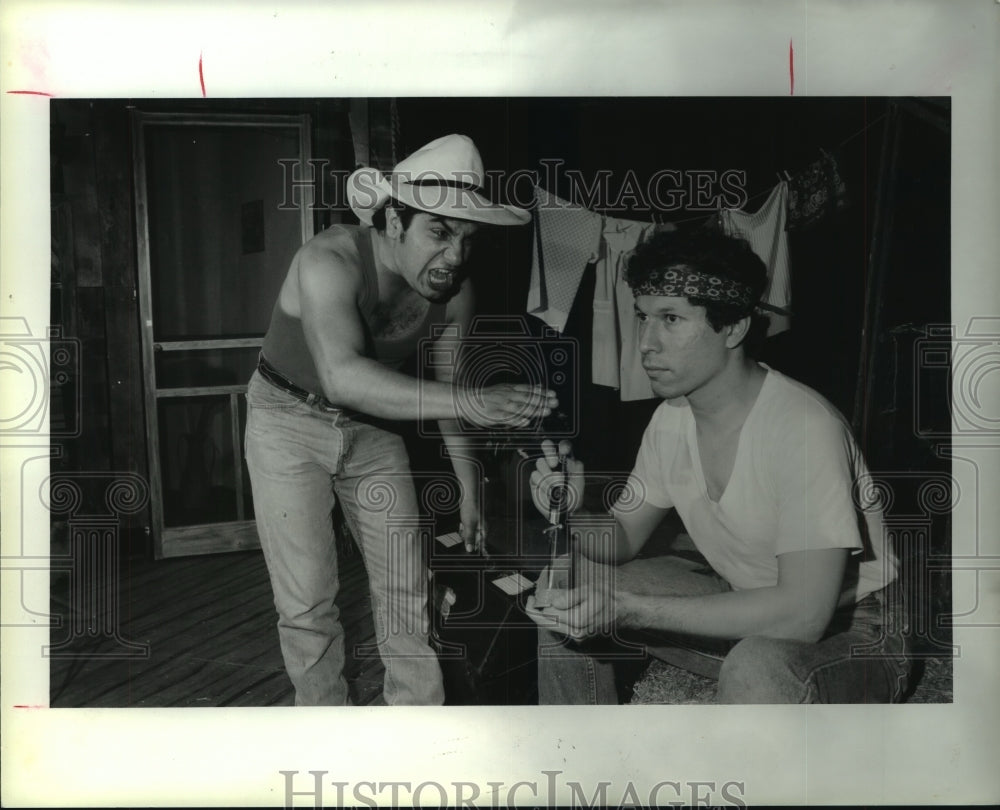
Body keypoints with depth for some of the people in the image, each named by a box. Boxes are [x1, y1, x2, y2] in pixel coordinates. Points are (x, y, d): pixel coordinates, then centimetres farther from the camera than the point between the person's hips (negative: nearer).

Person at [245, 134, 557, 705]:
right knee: (308, 603, -2)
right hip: (290, 420, -4)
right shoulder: (330, 262, -31)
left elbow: (446, 385, -1)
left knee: (407, 591, 4)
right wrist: (469, 402, -58)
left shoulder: (456, 291, -15)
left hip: (373, 428, 4)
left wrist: (470, 489, -1)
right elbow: (341, 376, -47)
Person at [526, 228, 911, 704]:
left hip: (849, 633, -7)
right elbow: (621, 541, 6)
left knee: (757, 668, -40)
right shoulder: (672, 418, -4)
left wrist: (628, 609, -35)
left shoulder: (804, 428, -28)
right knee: (564, 600, 0)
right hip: (745, 607, 7)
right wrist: (572, 514, -19)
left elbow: (804, 614, -34)